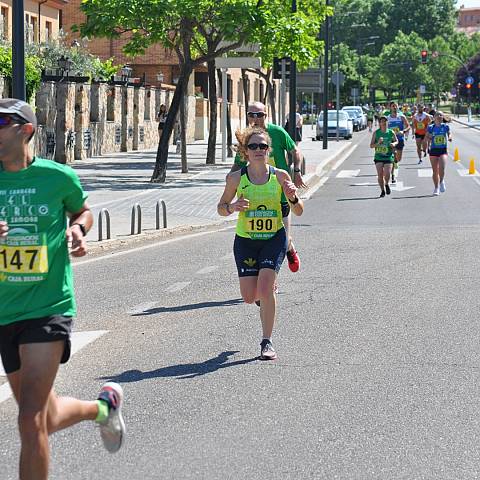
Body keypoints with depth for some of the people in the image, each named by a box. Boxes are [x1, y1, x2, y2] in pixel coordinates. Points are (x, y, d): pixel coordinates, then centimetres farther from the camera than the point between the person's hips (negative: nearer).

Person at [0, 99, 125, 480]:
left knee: (31, 419, -16)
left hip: (48, 308, -4)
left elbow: (82, 210, 17)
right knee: (46, 418, 16)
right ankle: (104, 406, 46)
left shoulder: (57, 176, -4)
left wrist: (77, 229, -5)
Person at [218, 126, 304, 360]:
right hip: (245, 240, 1)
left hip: (274, 238, -1)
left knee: (265, 290, -18)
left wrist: (293, 197, -20)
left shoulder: (280, 176, -5)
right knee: (249, 297, 1)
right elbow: (221, 207, 5)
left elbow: (298, 212, 2)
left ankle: (267, 341, -5)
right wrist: (232, 207, -17)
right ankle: (269, 287, 39)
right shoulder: (236, 178, -5)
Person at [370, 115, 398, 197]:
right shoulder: (376, 133, -1)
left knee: (387, 174, -11)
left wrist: (394, 144, -7)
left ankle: (386, 184, 24)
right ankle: (382, 190, 17)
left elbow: (396, 141, 16)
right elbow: (371, 145, 0)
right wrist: (378, 143, -19)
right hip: (378, 156, 0)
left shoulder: (391, 132, 0)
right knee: (380, 175, -4)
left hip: (388, 156, 0)